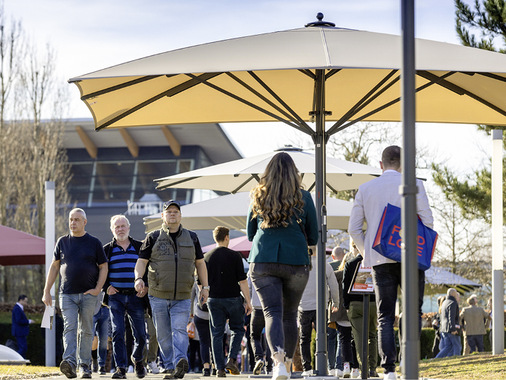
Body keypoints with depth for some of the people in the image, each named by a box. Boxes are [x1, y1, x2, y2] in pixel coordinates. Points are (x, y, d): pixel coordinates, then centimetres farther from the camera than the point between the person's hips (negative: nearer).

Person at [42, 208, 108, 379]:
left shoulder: (94, 243, 6)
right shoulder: (63, 242, 11)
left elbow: (103, 267, 8)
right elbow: (54, 267, 15)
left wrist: (97, 289, -4)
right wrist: (47, 291, 9)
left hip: (88, 294, -1)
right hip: (67, 294, 1)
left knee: (86, 330, 2)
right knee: (69, 327, -14)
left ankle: (84, 366, 8)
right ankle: (69, 362, -28)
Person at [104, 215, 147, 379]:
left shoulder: (139, 247, 9)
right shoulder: (107, 249, 9)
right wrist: (106, 287, -3)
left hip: (135, 297, 0)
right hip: (115, 296, 0)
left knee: (140, 335, 2)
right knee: (117, 333, -10)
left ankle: (137, 359, 30)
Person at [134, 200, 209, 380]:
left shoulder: (191, 238, 12)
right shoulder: (153, 238, 6)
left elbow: (200, 262, 19)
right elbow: (142, 261, 3)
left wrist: (205, 286, 14)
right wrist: (139, 278, -16)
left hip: (183, 297, 0)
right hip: (158, 295, 0)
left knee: (179, 330, -16)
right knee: (163, 334, 2)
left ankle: (180, 362, -31)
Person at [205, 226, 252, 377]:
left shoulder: (207, 257, 3)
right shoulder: (234, 256, -6)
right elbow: (242, 281, -8)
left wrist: (205, 297, 23)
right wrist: (248, 301, -4)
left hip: (214, 300, 2)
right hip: (233, 297, -2)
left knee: (217, 334, 4)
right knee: (237, 329, 14)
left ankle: (220, 368, -1)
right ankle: (232, 359, -3)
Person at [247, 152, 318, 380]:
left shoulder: (257, 197, 7)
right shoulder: (303, 198, 3)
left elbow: (250, 234, 17)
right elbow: (313, 237, 8)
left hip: (262, 261, 0)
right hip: (295, 261, 0)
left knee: (272, 313, -8)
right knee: (290, 314, 15)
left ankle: (279, 360, -31)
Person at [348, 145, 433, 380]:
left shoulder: (365, 189, 9)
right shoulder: (413, 185, 0)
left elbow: (354, 228, 7)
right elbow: (427, 221, -6)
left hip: (380, 261, 2)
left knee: (385, 317, 4)